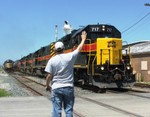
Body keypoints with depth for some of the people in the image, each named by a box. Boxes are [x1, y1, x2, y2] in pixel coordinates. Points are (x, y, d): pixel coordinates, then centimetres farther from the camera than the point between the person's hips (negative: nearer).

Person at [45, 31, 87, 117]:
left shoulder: (52, 60, -6)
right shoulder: (70, 57, -4)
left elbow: (49, 76, -5)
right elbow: (79, 48, 10)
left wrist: (47, 86, 11)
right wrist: (83, 38, 25)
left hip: (56, 88, -1)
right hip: (68, 88, 1)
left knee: (56, 110, 2)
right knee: (69, 110, 6)